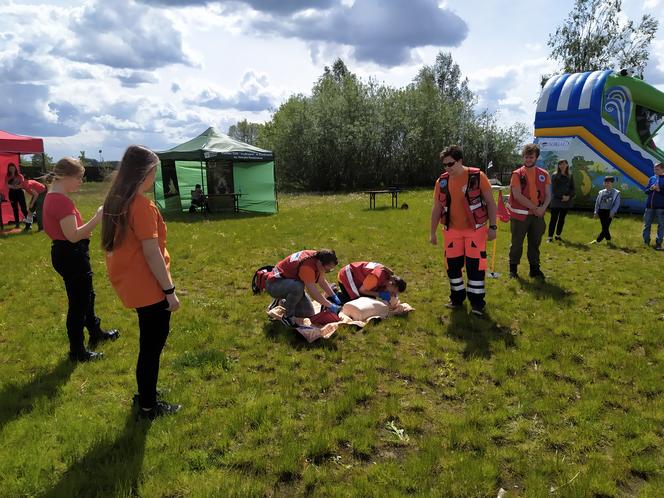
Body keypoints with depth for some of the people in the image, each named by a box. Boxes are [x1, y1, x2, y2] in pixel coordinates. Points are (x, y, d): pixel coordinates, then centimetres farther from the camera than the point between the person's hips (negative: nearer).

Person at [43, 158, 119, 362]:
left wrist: (84, 230, 9)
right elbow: (73, 236, -27)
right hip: (71, 255, -11)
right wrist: (97, 218, -26)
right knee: (78, 303, 1)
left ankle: (95, 333, 43)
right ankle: (77, 351, 14)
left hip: (66, 253, 11)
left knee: (87, 295, 25)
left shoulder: (53, 197, 9)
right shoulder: (62, 200, -23)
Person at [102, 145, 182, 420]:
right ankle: (148, 406, 20)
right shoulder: (142, 205, -20)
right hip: (149, 288, -9)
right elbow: (151, 252, -22)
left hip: (131, 284, 9)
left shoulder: (115, 201, 7)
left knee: (148, 343, 23)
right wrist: (170, 290, -16)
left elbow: (122, 245, 13)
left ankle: (145, 393, 38)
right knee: (152, 346, 6)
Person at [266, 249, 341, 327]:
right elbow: (313, 292, -32)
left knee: (309, 313, 0)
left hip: (291, 285, 9)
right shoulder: (307, 265, -34)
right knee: (298, 286, -40)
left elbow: (322, 281, 10)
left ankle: (282, 303, 21)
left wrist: (334, 297, 2)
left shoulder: (318, 260, -7)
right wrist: (330, 306, -24)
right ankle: (288, 316, -16)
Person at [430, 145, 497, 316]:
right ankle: (457, 297, 27)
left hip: (475, 229, -3)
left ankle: (477, 302, 12)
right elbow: (437, 208, 6)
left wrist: (492, 227, -9)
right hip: (452, 230, 4)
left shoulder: (477, 176, -12)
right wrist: (432, 232, 7)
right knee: (452, 265, 9)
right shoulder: (442, 181, -1)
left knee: (475, 265, -1)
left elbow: (490, 202, -6)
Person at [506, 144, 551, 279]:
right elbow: (517, 196, -13)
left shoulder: (544, 174, 6)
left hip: (537, 215, 3)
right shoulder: (517, 174, -5)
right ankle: (513, 268, 18)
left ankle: (534, 269, 23)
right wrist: (535, 208, -14)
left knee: (535, 243, 11)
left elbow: (548, 195, 6)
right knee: (517, 243, 5)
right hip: (519, 215, -3)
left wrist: (543, 208, -13)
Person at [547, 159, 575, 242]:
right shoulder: (555, 176, -1)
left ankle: (558, 235, 18)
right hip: (556, 201, -4)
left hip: (567, 201, 4)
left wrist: (569, 196, -10)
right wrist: (562, 196, -14)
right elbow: (554, 189, -6)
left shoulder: (570, 176, 10)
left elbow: (572, 189, 8)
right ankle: (550, 237, -5)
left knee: (562, 219, 9)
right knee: (554, 219, -6)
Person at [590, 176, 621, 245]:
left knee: (605, 227, -8)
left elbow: (617, 204, -3)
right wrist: (596, 212, 7)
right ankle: (608, 240, 17)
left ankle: (597, 240, 0)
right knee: (604, 227, 3)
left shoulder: (616, 193, 2)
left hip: (609, 212, -3)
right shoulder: (601, 192, 12)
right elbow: (597, 202, 13)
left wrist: (612, 212, -13)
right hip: (601, 211, 3)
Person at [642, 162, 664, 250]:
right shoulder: (652, 178, 9)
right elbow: (645, 190, 11)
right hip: (649, 205, 4)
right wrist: (650, 189, -8)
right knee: (647, 224, 9)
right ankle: (646, 241, 20)